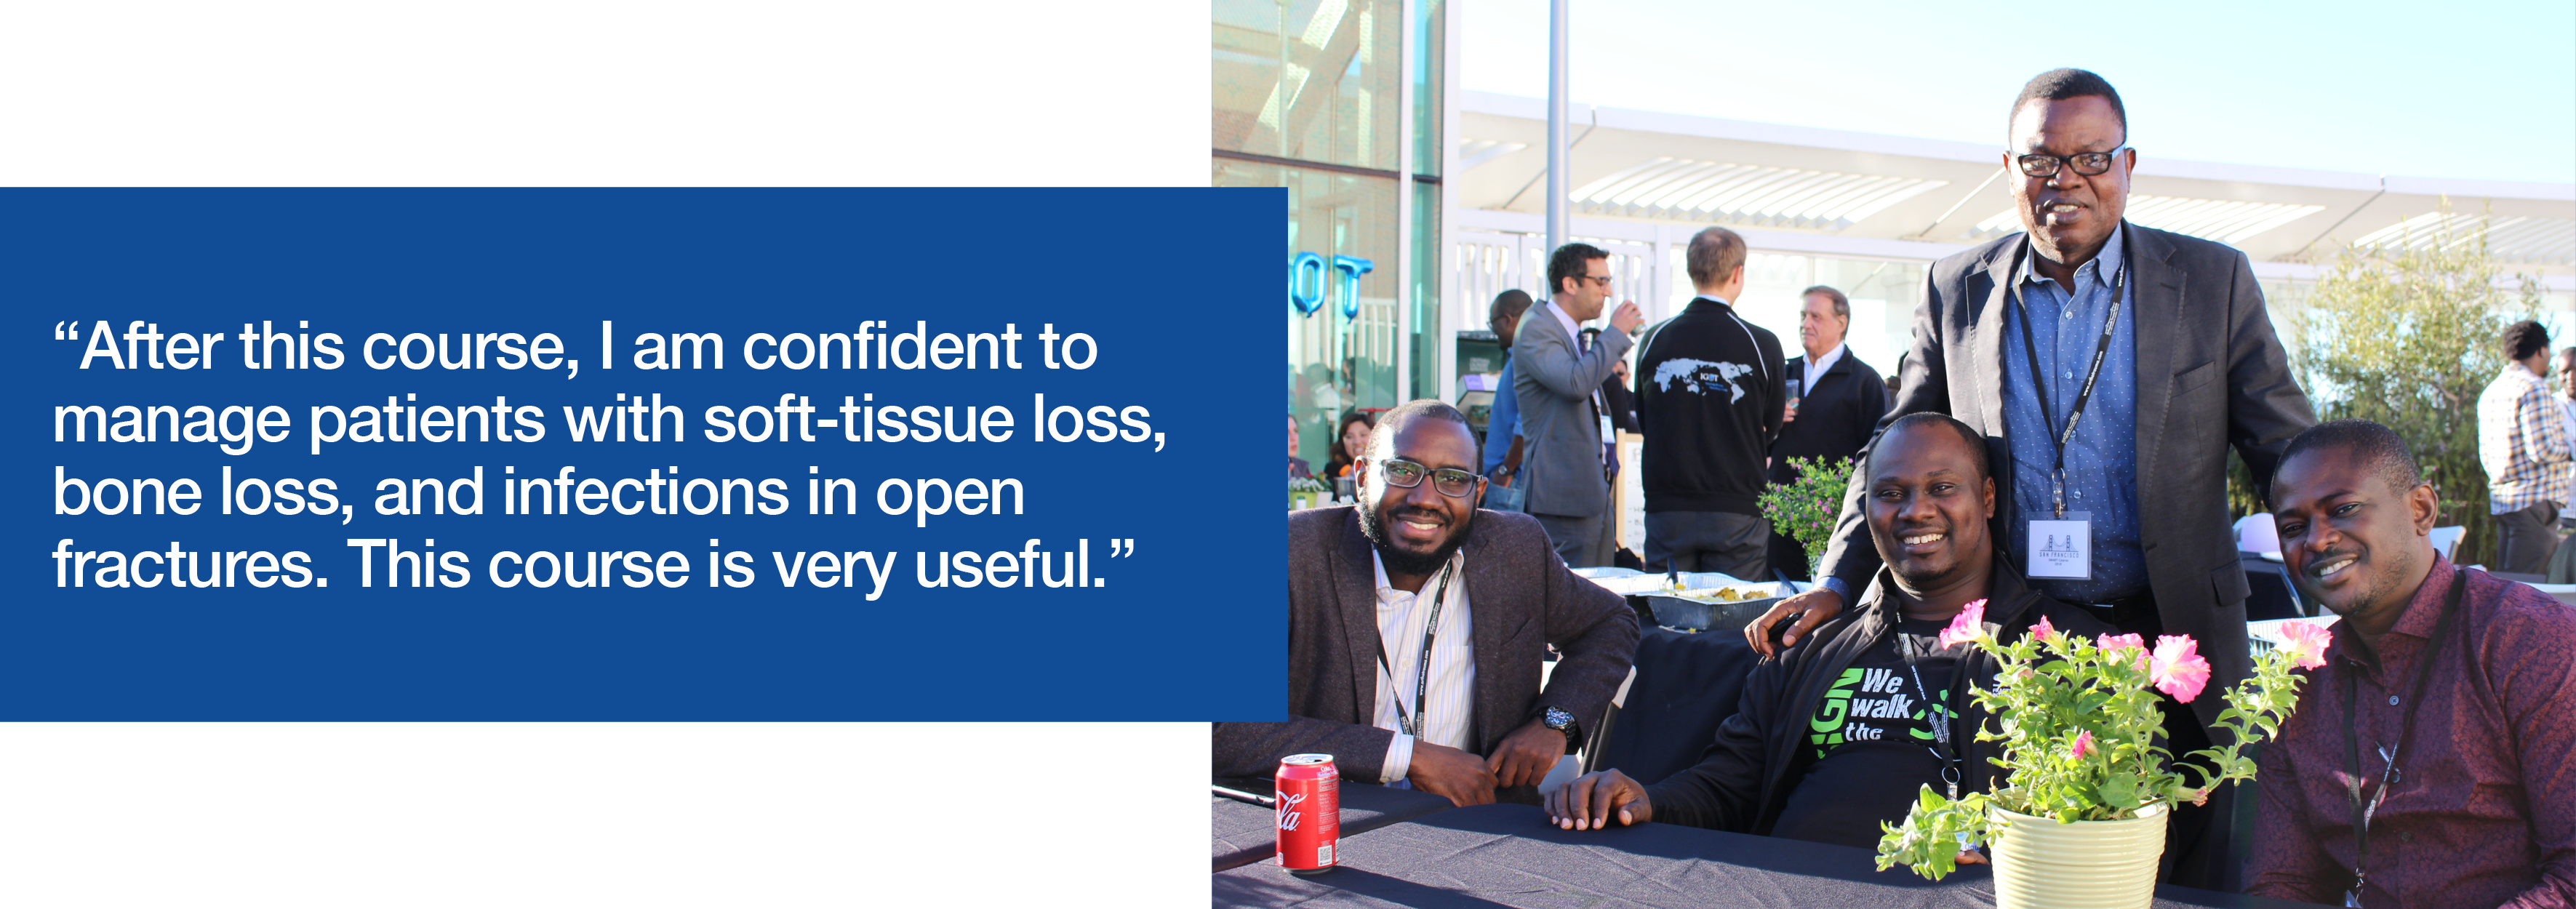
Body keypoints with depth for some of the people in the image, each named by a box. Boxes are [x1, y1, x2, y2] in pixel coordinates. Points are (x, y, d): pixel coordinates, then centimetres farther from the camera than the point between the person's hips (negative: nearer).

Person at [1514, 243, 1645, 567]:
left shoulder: (1574, 335, 19)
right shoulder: (1535, 330, -12)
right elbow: (1576, 382, -28)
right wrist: (1616, 333, -17)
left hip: (1593, 492, 10)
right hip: (1563, 494, -10)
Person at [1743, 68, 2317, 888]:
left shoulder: (2212, 282, 1)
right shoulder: (1957, 290, 5)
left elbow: (2288, 454, 2)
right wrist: (1836, 583, 0)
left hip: (2172, 645, -1)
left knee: (2179, 880, 6)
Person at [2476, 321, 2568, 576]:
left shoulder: (2491, 392, 16)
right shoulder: (2534, 389, -11)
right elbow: (2543, 450, -18)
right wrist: (2569, 447, -1)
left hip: (2501, 499, 9)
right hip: (2535, 500, -9)